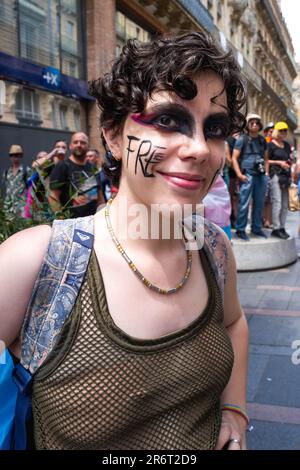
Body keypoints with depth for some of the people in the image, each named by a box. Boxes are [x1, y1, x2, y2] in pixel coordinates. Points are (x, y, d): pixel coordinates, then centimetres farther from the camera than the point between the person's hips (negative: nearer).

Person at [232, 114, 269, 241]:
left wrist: (266, 172, 12)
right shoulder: (242, 139, 0)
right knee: (244, 204, -7)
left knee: (259, 203, 10)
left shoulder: (262, 140, 16)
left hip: (261, 175, 6)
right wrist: (239, 174, -12)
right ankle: (240, 230, 1)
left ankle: (256, 228, 21)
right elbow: (234, 158, -5)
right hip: (247, 175, -6)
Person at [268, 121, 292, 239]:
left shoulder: (287, 145, 19)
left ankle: (282, 227, 14)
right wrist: (279, 162, -11)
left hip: (285, 176, 7)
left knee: (285, 204, 7)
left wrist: (289, 162, 11)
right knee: (277, 202, -12)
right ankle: (276, 229, -8)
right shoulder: (271, 145, -2)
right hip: (275, 175, -7)